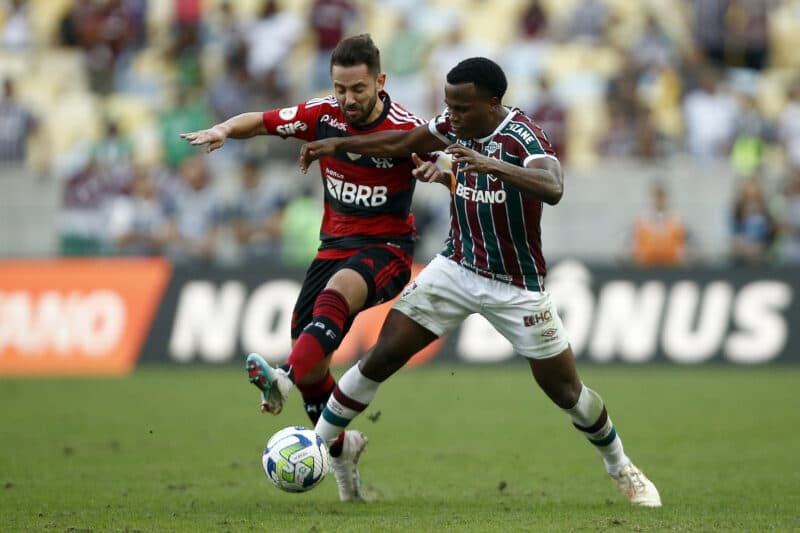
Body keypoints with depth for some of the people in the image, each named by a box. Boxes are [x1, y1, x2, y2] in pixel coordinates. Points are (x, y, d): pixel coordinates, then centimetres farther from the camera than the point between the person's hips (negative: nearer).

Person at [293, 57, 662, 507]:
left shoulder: (523, 136, -25)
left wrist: (492, 165, -56)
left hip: (517, 287, -4)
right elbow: (399, 144, 14)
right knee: (382, 356, -8)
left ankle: (623, 470, 28)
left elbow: (553, 190, -45)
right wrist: (339, 144, 18)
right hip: (457, 268, 4)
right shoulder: (456, 126, -6)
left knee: (566, 391, 3)